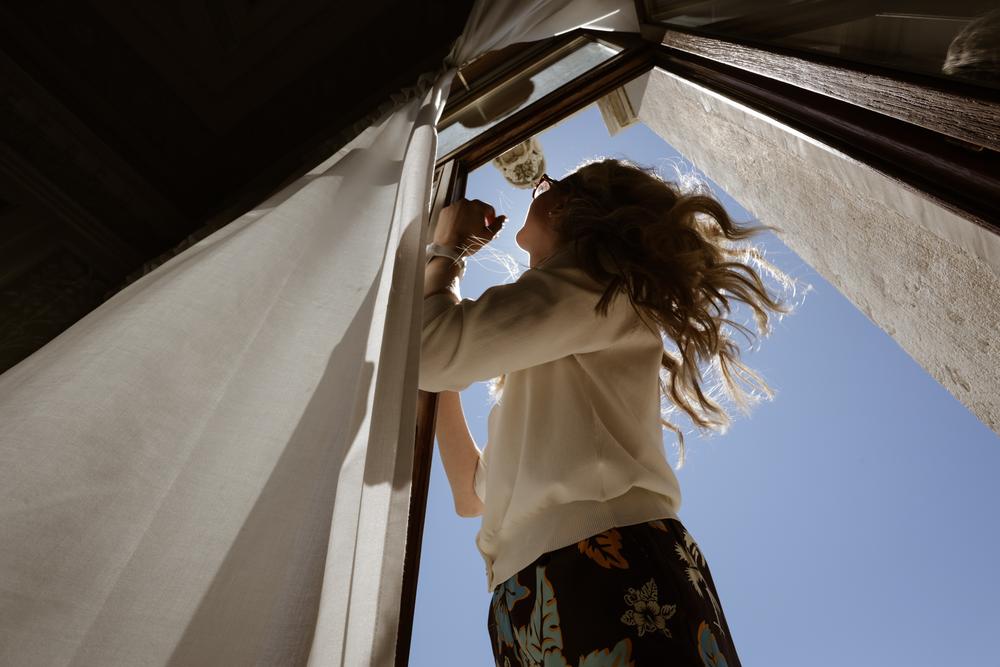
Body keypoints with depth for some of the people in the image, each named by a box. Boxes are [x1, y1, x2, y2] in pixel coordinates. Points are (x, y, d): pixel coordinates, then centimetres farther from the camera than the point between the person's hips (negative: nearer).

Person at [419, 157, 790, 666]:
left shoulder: (594, 281, 3)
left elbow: (429, 353, -10)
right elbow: (473, 494, 21)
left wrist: (445, 249, 9)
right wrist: (444, 337, 21)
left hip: (606, 568, -8)